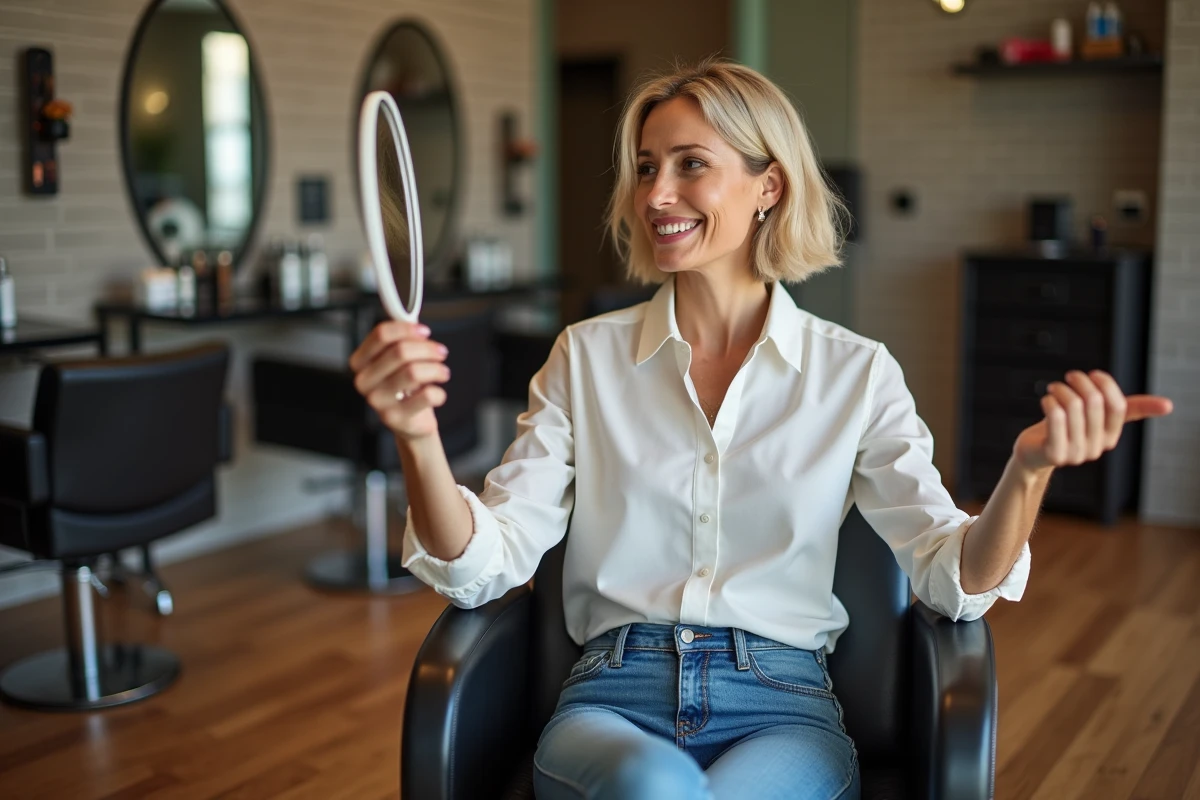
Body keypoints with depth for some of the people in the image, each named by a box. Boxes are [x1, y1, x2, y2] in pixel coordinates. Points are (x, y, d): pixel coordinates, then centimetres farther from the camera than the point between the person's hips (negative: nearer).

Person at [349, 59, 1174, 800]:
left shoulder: (856, 373, 5)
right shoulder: (586, 357, 5)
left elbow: (953, 576, -1)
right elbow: (484, 563, -1)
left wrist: (1029, 467, -21)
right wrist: (418, 434, -20)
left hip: (782, 704, 1)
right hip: (616, 694, 0)